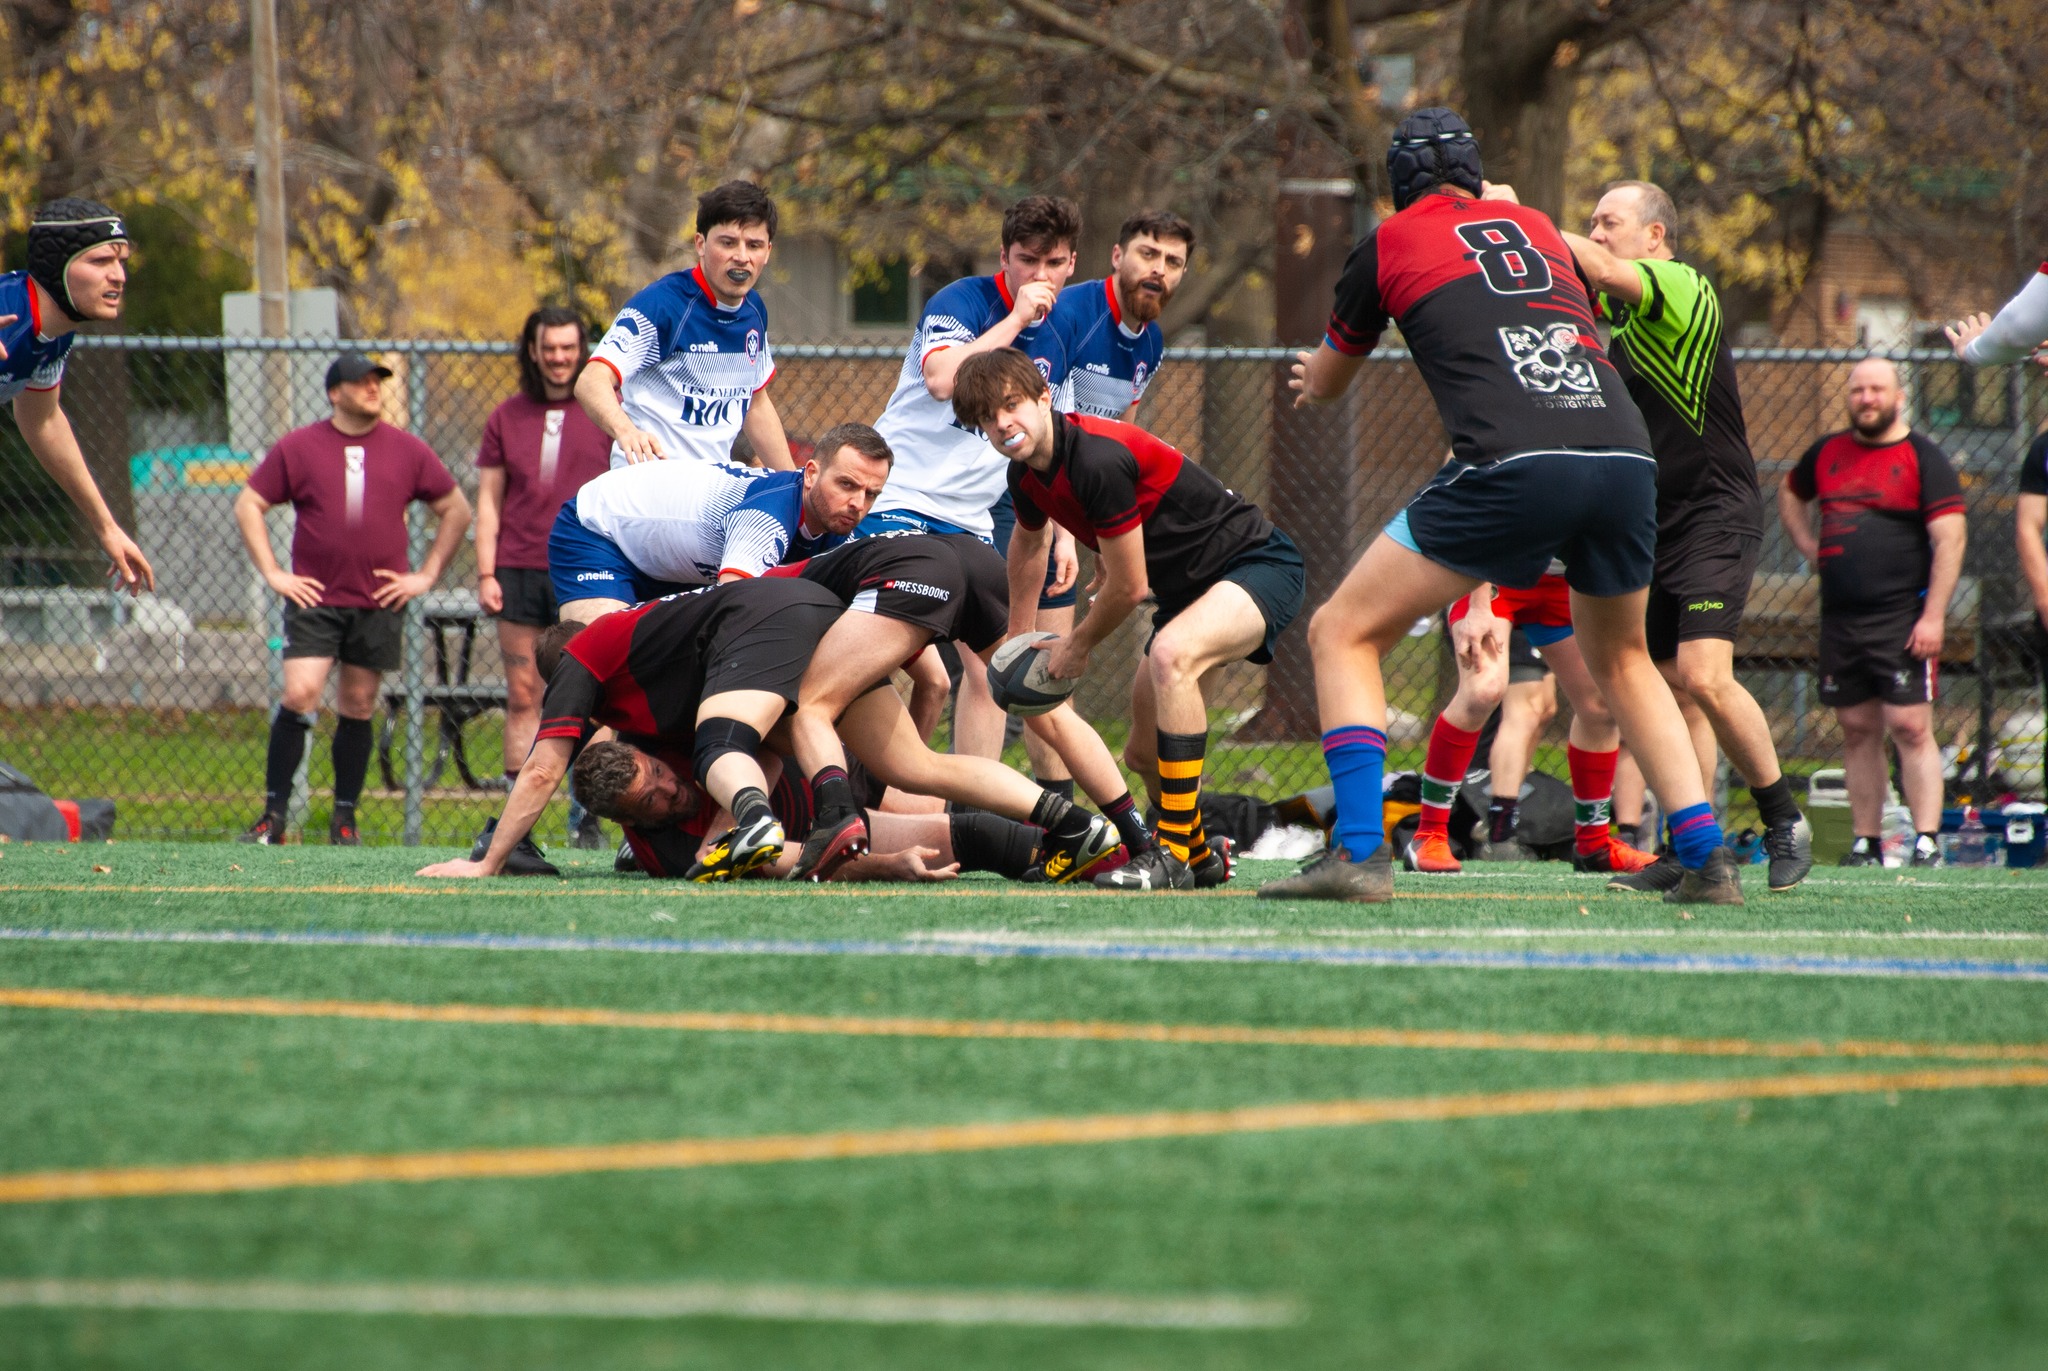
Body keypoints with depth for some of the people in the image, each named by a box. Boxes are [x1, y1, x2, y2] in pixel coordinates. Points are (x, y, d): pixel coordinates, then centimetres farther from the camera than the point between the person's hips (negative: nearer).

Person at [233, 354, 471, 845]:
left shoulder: (408, 451, 7)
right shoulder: (298, 447, 3)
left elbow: (457, 510, 14)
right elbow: (248, 505, 7)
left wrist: (427, 574, 7)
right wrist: (272, 573, 0)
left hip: (380, 602, 2)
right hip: (314, 598, -2)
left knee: (358, 708, 5)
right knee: (299, 695, -13)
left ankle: (344, 819, 15)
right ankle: (273, 817, -9)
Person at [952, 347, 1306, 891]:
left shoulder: (1099, 459, -29)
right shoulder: (1026, 474, -1)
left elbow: (1128, 587, -21)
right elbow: (1029, 542, 25)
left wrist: (1077, 647, -3)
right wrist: (1018, 638, 34)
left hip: (1260, 565, -10)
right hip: (1190, 586, 10)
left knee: (1170, 654, -38)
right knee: (1143, 752, 15)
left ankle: (1173, 854, -34)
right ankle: (1200, 856, 45)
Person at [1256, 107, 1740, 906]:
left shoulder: (1391, 244, 16)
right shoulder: (1538, 229, 27)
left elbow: (1324, 382, 31)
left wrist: (1315, 375, 54)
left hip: (1515, 466, -5)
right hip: (1627, 460, 5)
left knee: (1343, 633, 7)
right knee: (1621, 659, 29)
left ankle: (1358, 850, -9)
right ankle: (1707, 855, 18)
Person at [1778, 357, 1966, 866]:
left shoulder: (1923, 458, -4)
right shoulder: (1827, 453, 13)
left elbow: (1950, 539, -10)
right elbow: (1790, 493, 34)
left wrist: (1933, 616, -17)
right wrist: (1806, 545, 16)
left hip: (1903, 618, -6)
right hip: (1840, 617, 6)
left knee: (1910, 726, -12)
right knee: (1858, 730, 7)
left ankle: (1927, 842, -13)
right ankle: (1866, 843, 11)